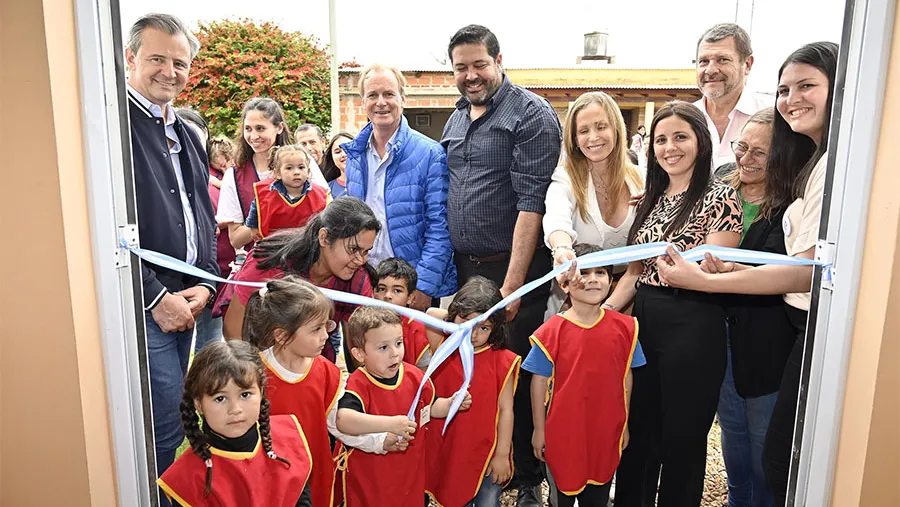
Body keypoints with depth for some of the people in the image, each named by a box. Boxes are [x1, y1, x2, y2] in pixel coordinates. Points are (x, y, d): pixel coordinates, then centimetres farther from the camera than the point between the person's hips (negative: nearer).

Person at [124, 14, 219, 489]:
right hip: (140, 307, -7)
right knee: (164, 430, -3)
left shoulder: (187, 135, 17)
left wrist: (204, 284, 5)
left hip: (184, 303, 8)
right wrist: (156, 297, -15)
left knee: (169, 421, 17)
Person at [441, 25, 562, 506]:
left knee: (517, 375, 1)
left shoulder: (531, 114, -8)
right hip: (463, 268, 7)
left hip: (514, 270, -6)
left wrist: (512, 285, -21)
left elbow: (532, 201, -16)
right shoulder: (456, 119, 14)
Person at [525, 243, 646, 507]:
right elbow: (539, 382, -6)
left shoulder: (624, 327, -5)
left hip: (606, 432, 2)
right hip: (563, 433, -2)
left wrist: (624, 425, 8)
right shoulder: (552, 331, -13)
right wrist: (539, 429, -3)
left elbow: (626, 379, 3)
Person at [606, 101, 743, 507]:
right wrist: (603, 312, 1)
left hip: (692, 327, -6)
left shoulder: (720, 197, -7)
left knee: (682, 438, 8)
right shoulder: (650, 199, 12)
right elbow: (635, 270, 12)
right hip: (644, 321, 6)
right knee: (637, 431, 17)